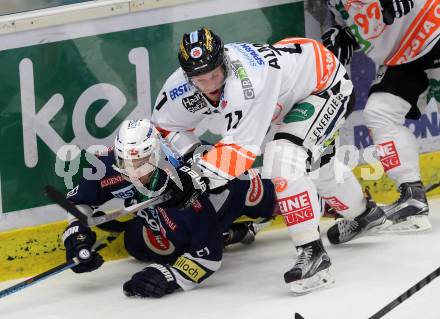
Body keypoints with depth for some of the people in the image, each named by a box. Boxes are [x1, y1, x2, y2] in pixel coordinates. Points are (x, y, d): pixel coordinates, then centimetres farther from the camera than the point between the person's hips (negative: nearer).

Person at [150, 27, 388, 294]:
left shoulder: (246, 82, -44)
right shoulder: (180, 88, -22)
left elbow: (240, 149, -43)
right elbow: (164, 127, -5)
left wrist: (200, 172, -51)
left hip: (326, 82, -9)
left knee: (285, 159, -29)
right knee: (318, 164, 28)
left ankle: (312, 251, -23)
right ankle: (363, 213, 56)